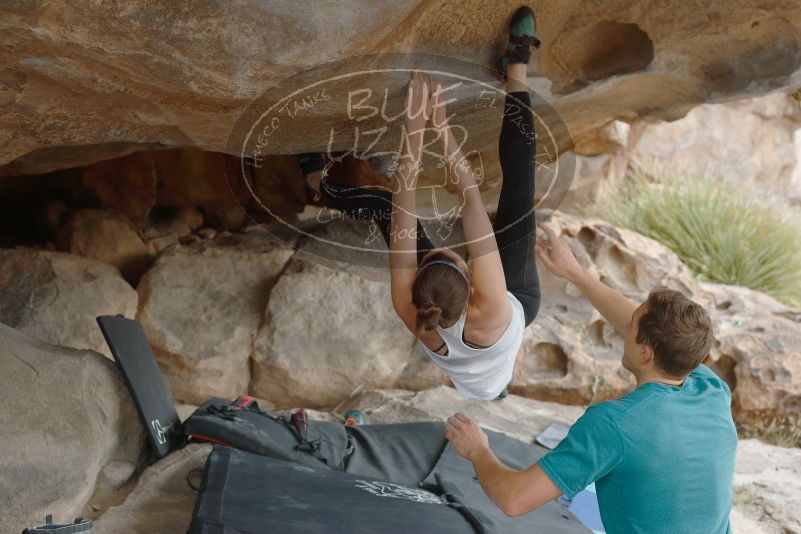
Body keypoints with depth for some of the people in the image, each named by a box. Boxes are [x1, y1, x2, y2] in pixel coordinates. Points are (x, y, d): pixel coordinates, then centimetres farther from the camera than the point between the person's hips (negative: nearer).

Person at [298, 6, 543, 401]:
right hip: (519, 297, -1)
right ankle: (516, 68, -5)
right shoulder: (491, 310, -49)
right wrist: (441, 124, -50)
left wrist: (415, 126, -46)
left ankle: (318, 183, 29)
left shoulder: (411, 312, -43)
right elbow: (471, 199, -51)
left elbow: (403, 211, -43)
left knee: (385, 205, -2)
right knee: (518, 185, -16)